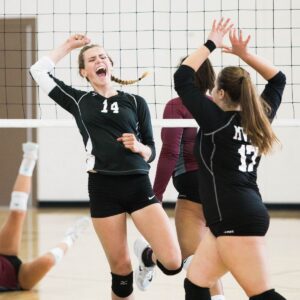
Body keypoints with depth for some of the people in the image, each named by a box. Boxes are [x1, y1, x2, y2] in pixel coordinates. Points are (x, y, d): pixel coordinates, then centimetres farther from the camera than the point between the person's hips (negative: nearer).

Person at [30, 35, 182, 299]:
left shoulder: (135, 102, 10)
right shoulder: (78, 101, 11)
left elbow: (151, 152, 11)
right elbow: (39, 71, 12)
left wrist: (139, 147, -10)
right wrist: (68, 46, 17)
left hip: (138, 186, 0)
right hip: (103, 189, 0)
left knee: (173, 262, -12)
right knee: (121, 268, 1)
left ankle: (146, 256, 23)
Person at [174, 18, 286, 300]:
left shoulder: (217, 120, -8)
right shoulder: (259, 119, 10)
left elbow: (182, 78, -5)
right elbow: (278, 79, 24)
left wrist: (211, 43, 1)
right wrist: (244, 54, 18)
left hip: (237, 219, -9)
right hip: (234, 218, 9)